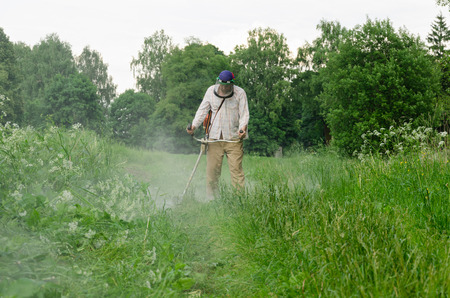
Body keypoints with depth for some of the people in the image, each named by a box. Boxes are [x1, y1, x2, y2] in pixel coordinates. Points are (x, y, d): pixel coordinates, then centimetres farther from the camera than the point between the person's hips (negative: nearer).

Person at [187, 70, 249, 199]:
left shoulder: (240, 93, -1)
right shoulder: (211, 91, 6)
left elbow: (244, 113, -3)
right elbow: (203, 110, 11)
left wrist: (243, 127, -22)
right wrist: (194, 125, -3)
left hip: (233, 138, -2)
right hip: (214, 138, 2)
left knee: (236, 170, -8)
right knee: (212, 170, 2)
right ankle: (211, 199, 10)